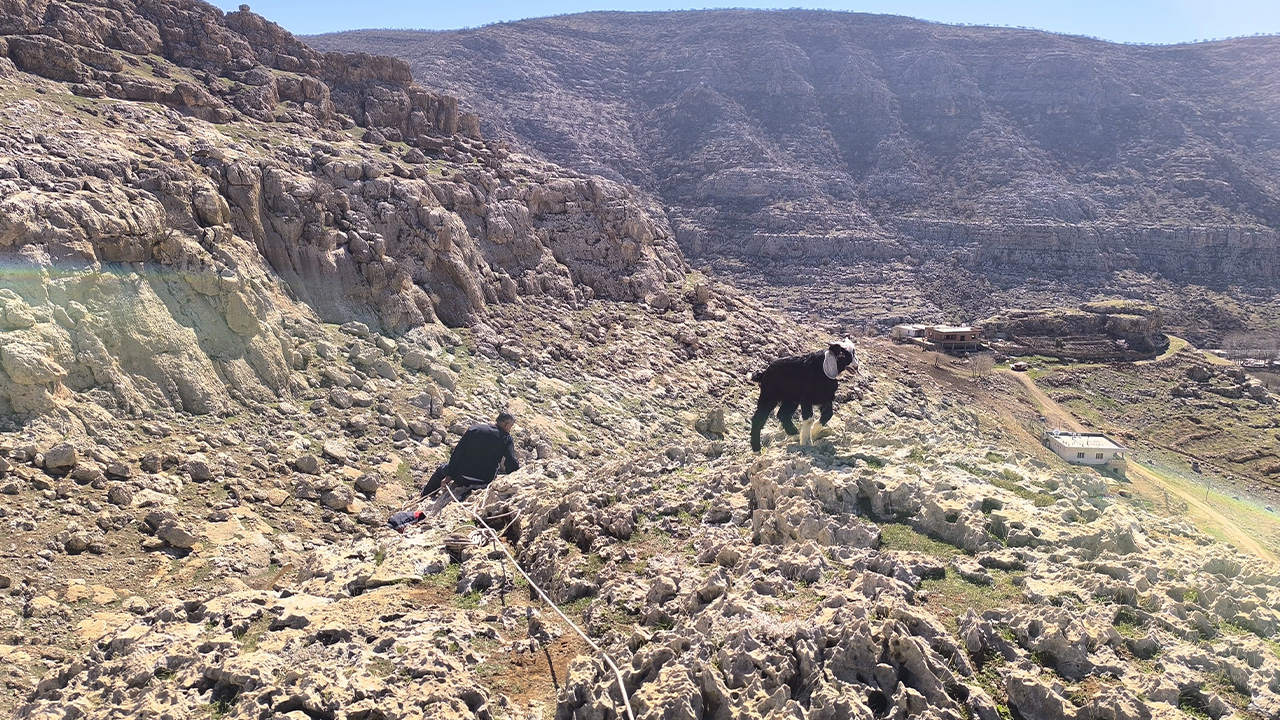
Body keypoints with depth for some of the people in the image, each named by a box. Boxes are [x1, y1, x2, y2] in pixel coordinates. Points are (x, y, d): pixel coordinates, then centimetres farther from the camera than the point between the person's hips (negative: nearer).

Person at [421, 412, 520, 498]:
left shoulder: (473, 429, 0)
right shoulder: (507, 439, -7)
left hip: (461, 479, 1)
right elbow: (512, 463, -15)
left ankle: (425, 495, 47)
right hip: (485, 481, -1)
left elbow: (457, 453, -1)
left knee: (442, 470, 31)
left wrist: (449, 475, 3)